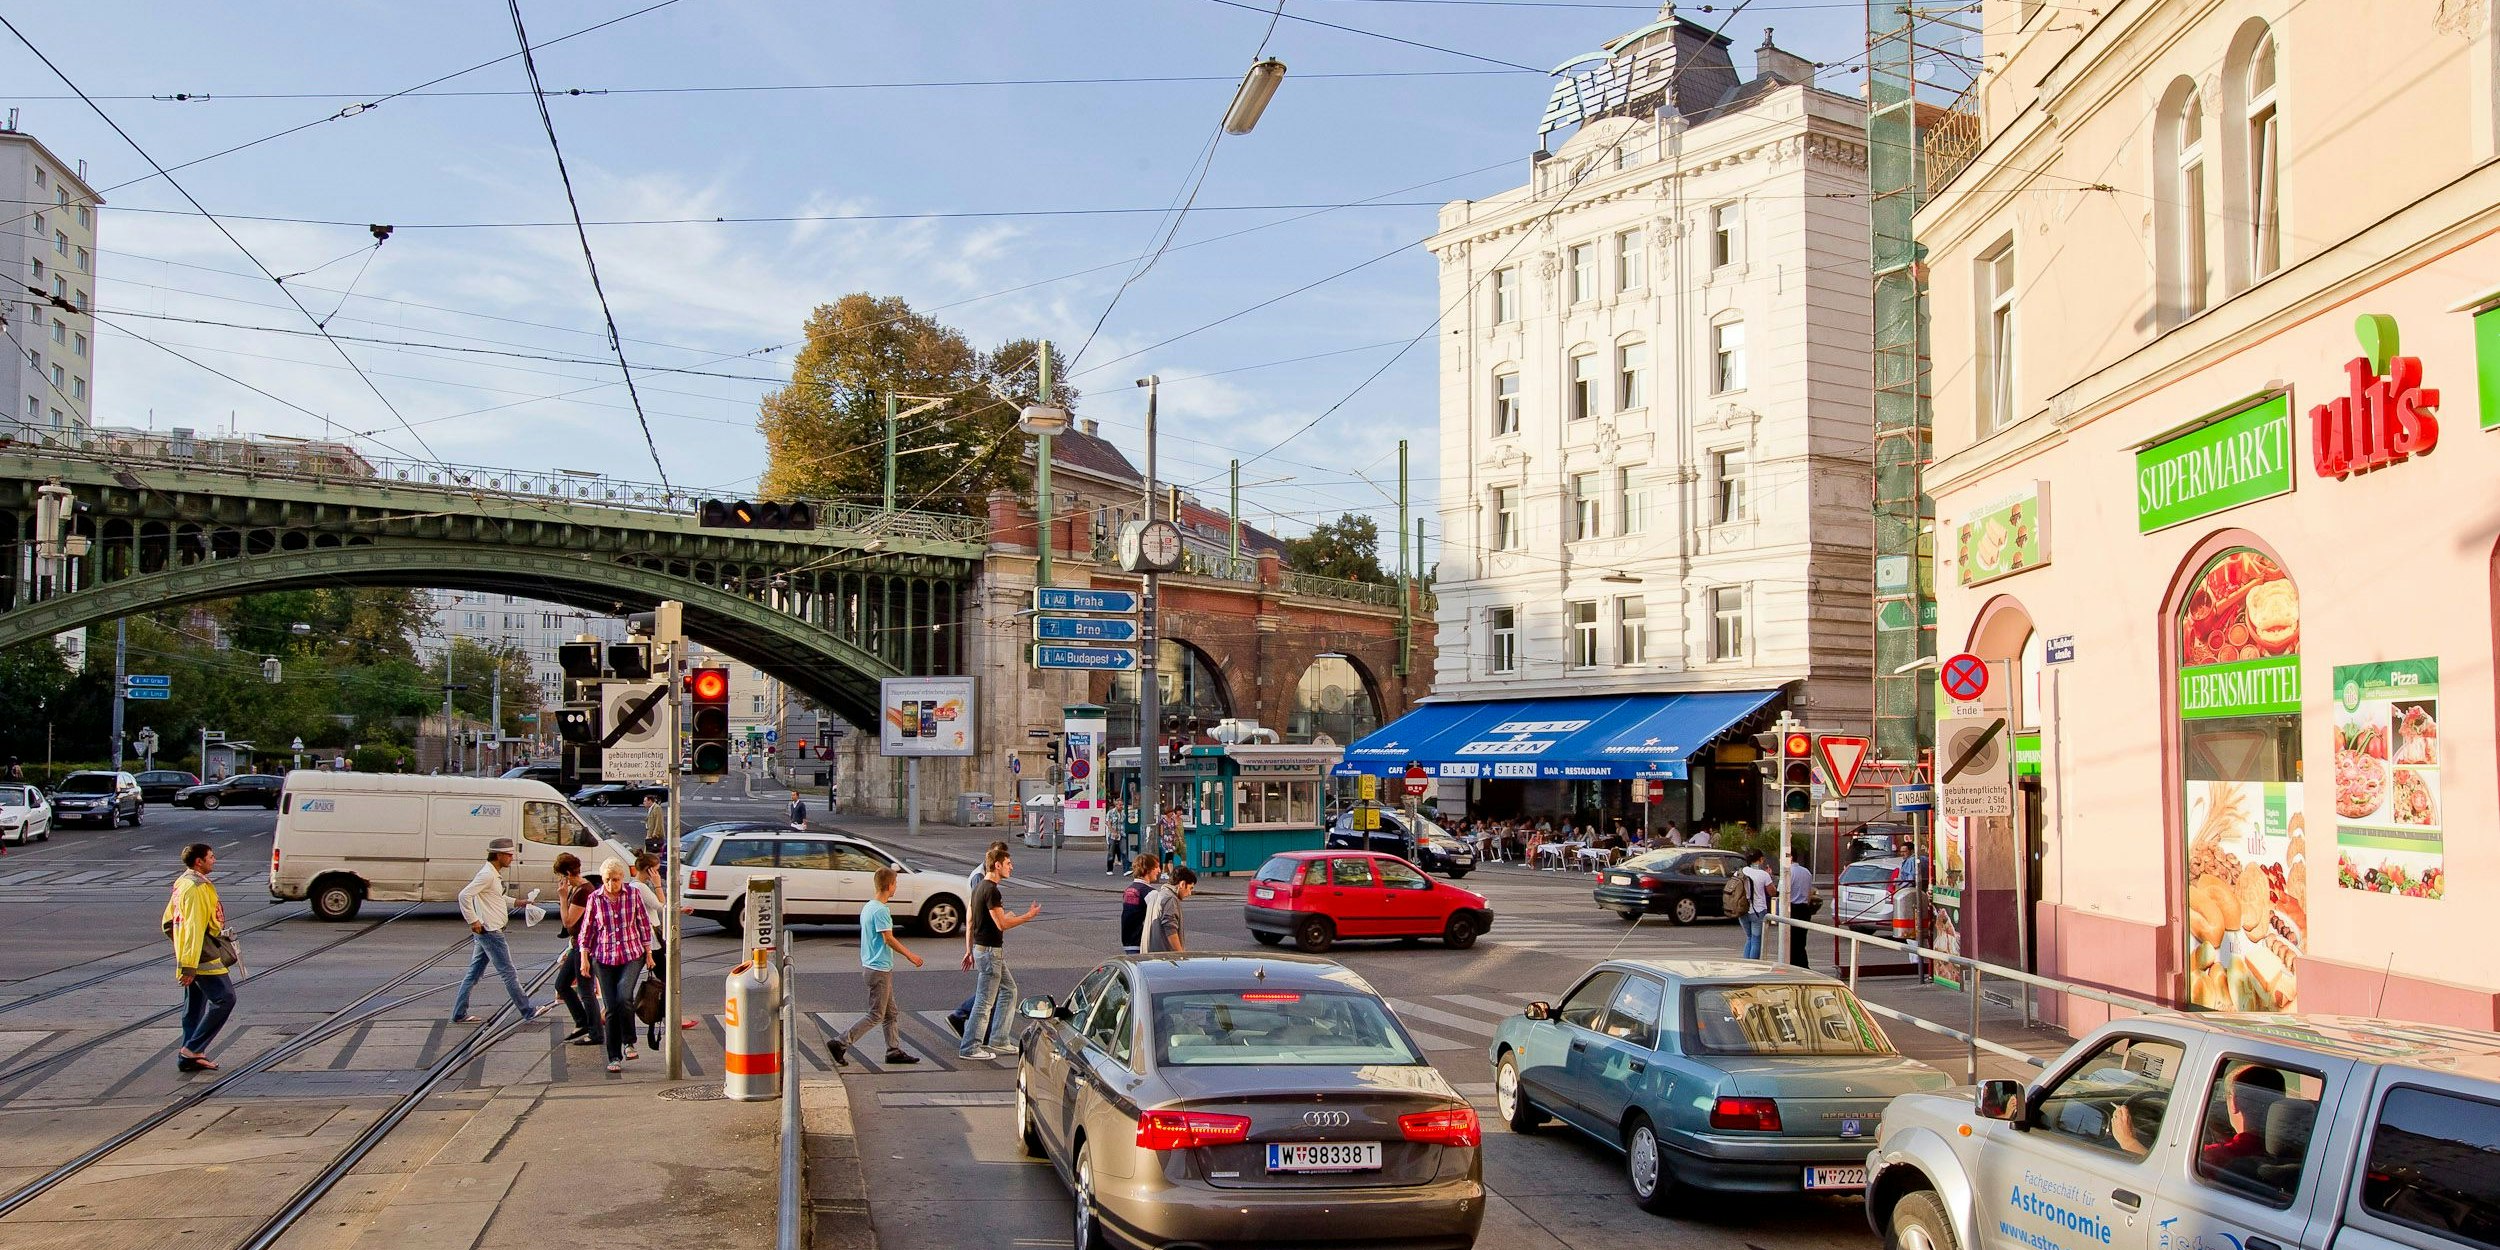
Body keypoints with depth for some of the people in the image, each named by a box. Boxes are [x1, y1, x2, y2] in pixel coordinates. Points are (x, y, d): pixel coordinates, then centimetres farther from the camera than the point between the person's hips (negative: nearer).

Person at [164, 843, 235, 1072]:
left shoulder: (182, 883, 16)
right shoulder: (196, 887, -17)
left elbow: (168, 922, 22)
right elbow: (194, 928, -23)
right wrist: (189, 965, -26)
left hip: (193, 959, 11)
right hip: (204, 959, -11)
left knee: (195, 1006, 13)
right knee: (224, 998, -10)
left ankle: (188, 1057, 16)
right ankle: (192, 1049, -10)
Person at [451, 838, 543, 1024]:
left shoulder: (495, 875, 14)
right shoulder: (487, 875, -17)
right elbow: (464, 895, -25)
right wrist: (473, 921, -22)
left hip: (485, 932, 10)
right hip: (490, 932, -10)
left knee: (474, 973, 12)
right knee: (508, 973, -2)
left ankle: (459, 1014, 15)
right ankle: (528, 1011, 5)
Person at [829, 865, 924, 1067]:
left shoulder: (868, 908, 11)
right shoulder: (881, 910, -18)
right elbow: (889, 939, -20)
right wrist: (910, 956, -12)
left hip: (870, 965, 10)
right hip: (879, 969, -10)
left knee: (891, 1013, 13)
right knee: (876, 1015, -4)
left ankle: (894, 1050, 16)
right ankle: (841, 1043, -5)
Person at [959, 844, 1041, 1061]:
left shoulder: (979, 887, 12)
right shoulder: (991, 891, -19)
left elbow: (970, 923, 16)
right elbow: (1002, 924, -21)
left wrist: (970, 950, 19)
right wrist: (1028, 916, -10)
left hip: (981, 948, 10)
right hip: (989, 950, -10)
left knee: (1008, 990, 17)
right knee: (985, 1001, -3)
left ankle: (998, 1041, 20)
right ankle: (969, 1048, 2)